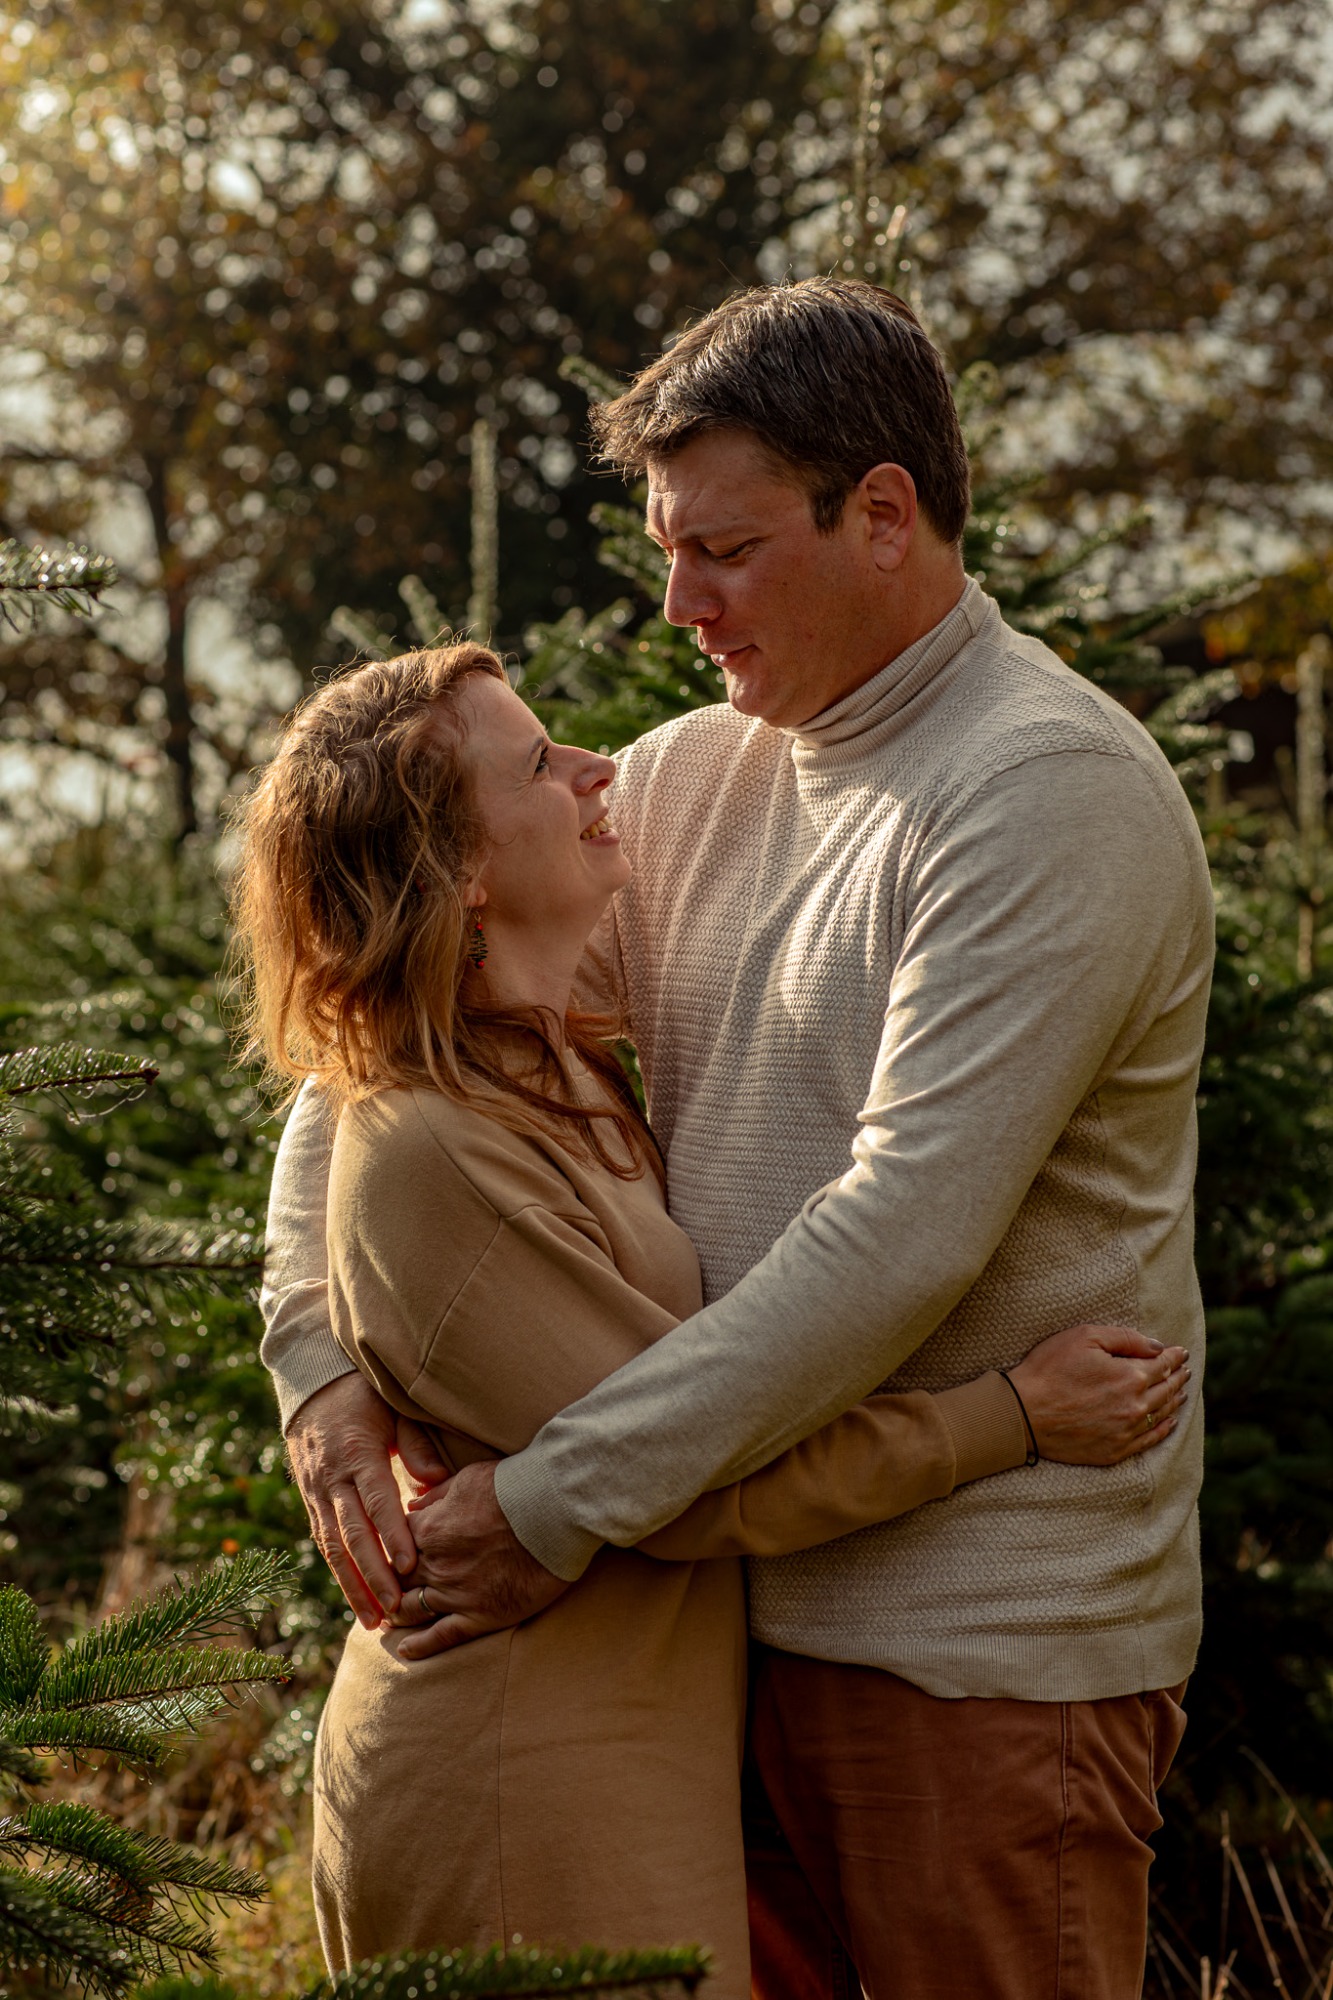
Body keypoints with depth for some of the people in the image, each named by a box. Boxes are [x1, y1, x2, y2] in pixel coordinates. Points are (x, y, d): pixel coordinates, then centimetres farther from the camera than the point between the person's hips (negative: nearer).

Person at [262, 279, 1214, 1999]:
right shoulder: (693, 781, 10)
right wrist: (322, 1359, -3)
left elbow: (904, 1233, -22)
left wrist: (566, 1499, -21)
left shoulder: (1052, 788, -13)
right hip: (747, 1593, 7)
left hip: (987, 1639, -6)